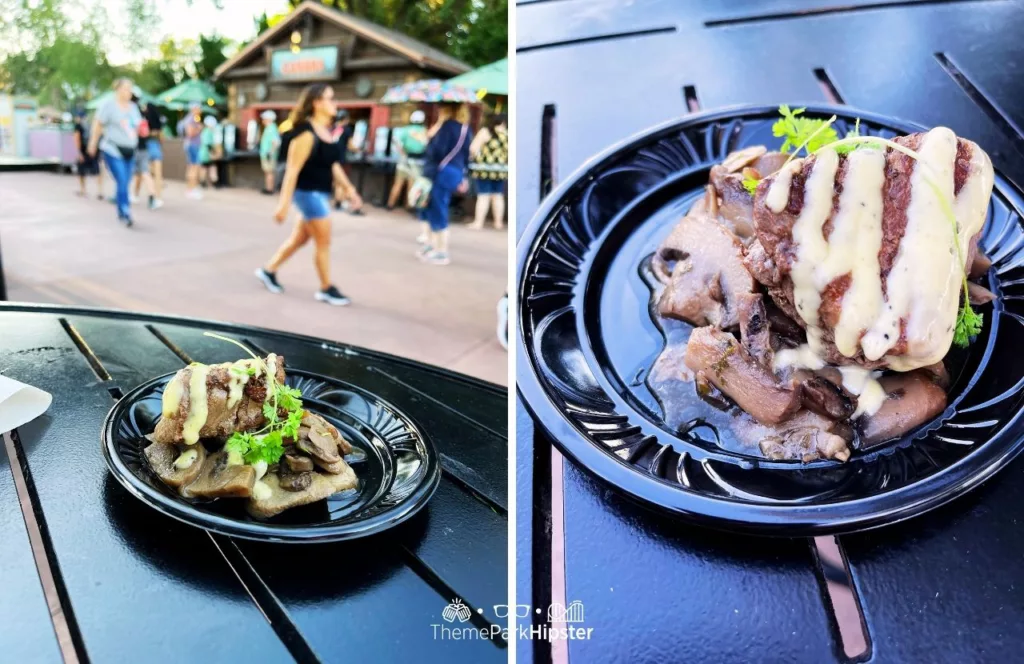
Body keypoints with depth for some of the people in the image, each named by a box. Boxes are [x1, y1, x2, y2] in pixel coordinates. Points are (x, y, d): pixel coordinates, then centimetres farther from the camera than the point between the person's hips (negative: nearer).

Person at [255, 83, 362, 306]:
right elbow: (292, 169, -21)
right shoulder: (306, 133, -19)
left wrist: (349, 188, 15)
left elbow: (333, 164, 17)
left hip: (321, 193, 9)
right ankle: (326, 289, 14)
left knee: (301, 237, 18)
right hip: (308, 192, -9)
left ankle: (269, 270, 33)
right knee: (324, 242, 0)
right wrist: (284, 203, -23)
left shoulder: (327, 130, 8)